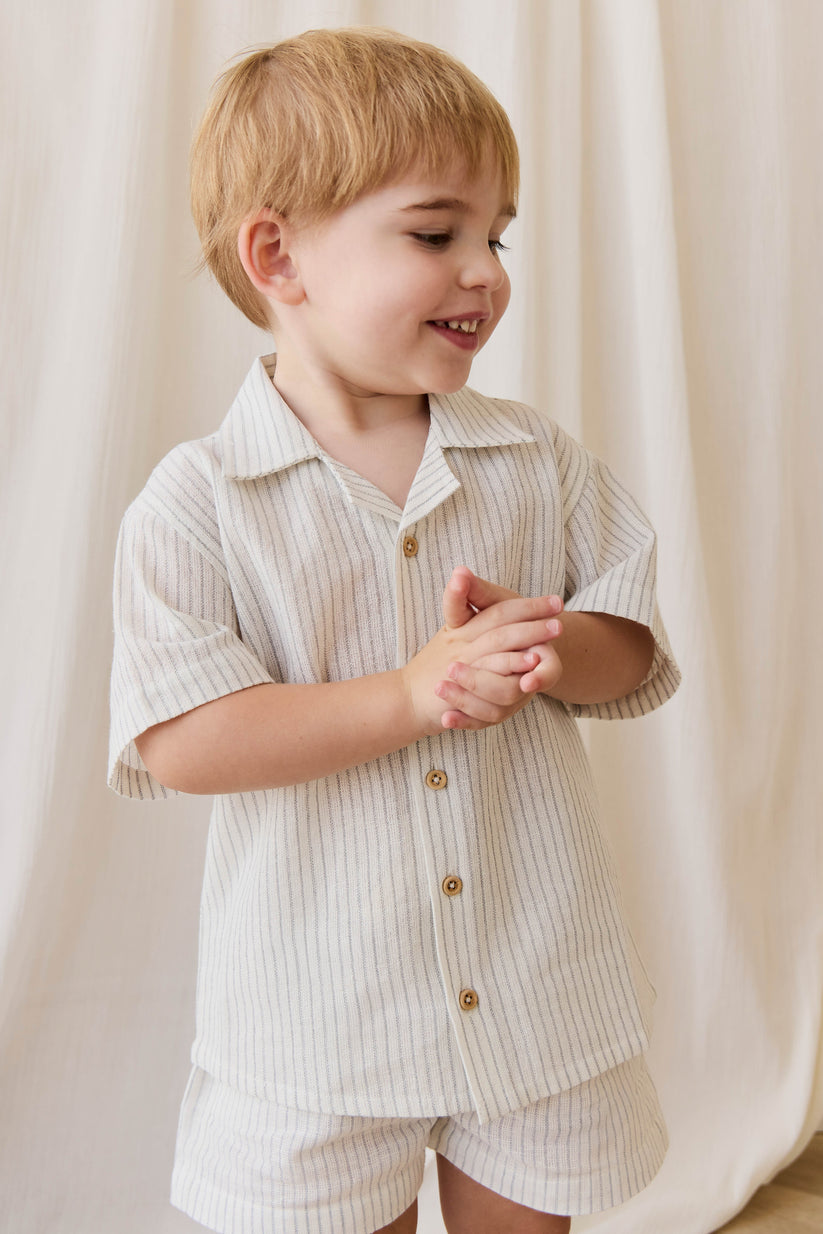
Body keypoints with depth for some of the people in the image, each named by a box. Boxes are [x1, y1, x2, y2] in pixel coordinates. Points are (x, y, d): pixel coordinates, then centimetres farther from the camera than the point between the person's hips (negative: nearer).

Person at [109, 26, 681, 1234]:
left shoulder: (540, 463, -1)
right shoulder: (198, 501, -11)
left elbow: (631, 655, 3)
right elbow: (177, 741, -18)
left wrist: (544, 648, -20)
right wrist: (409, 694, -25)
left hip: (538, 987, 3)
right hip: (320, 1010, -2)